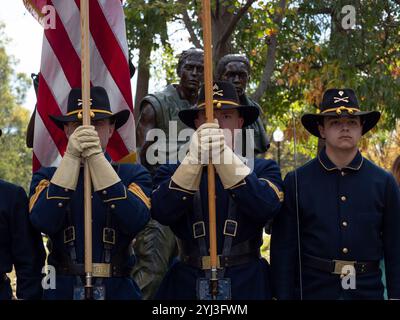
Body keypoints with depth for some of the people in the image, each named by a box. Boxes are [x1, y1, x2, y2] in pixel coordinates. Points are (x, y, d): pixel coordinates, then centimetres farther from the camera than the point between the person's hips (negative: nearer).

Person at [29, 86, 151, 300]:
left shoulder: (133, 174, 3)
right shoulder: (47, 176, 5)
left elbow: (136, 221, -16)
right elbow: (44, 222, -14)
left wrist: (97, 156, -18)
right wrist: (71, 157, -18)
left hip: (118, 290, 0)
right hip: (61, 290, 0)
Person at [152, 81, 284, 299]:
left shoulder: (262, 168, 4)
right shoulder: (173, 171, 5)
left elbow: (268, 207, -16)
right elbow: (162, 213, -13)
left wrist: (225, 155, -23)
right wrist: (194, 158, -23)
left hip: (247, 285, 0)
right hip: (188, 285, 0)